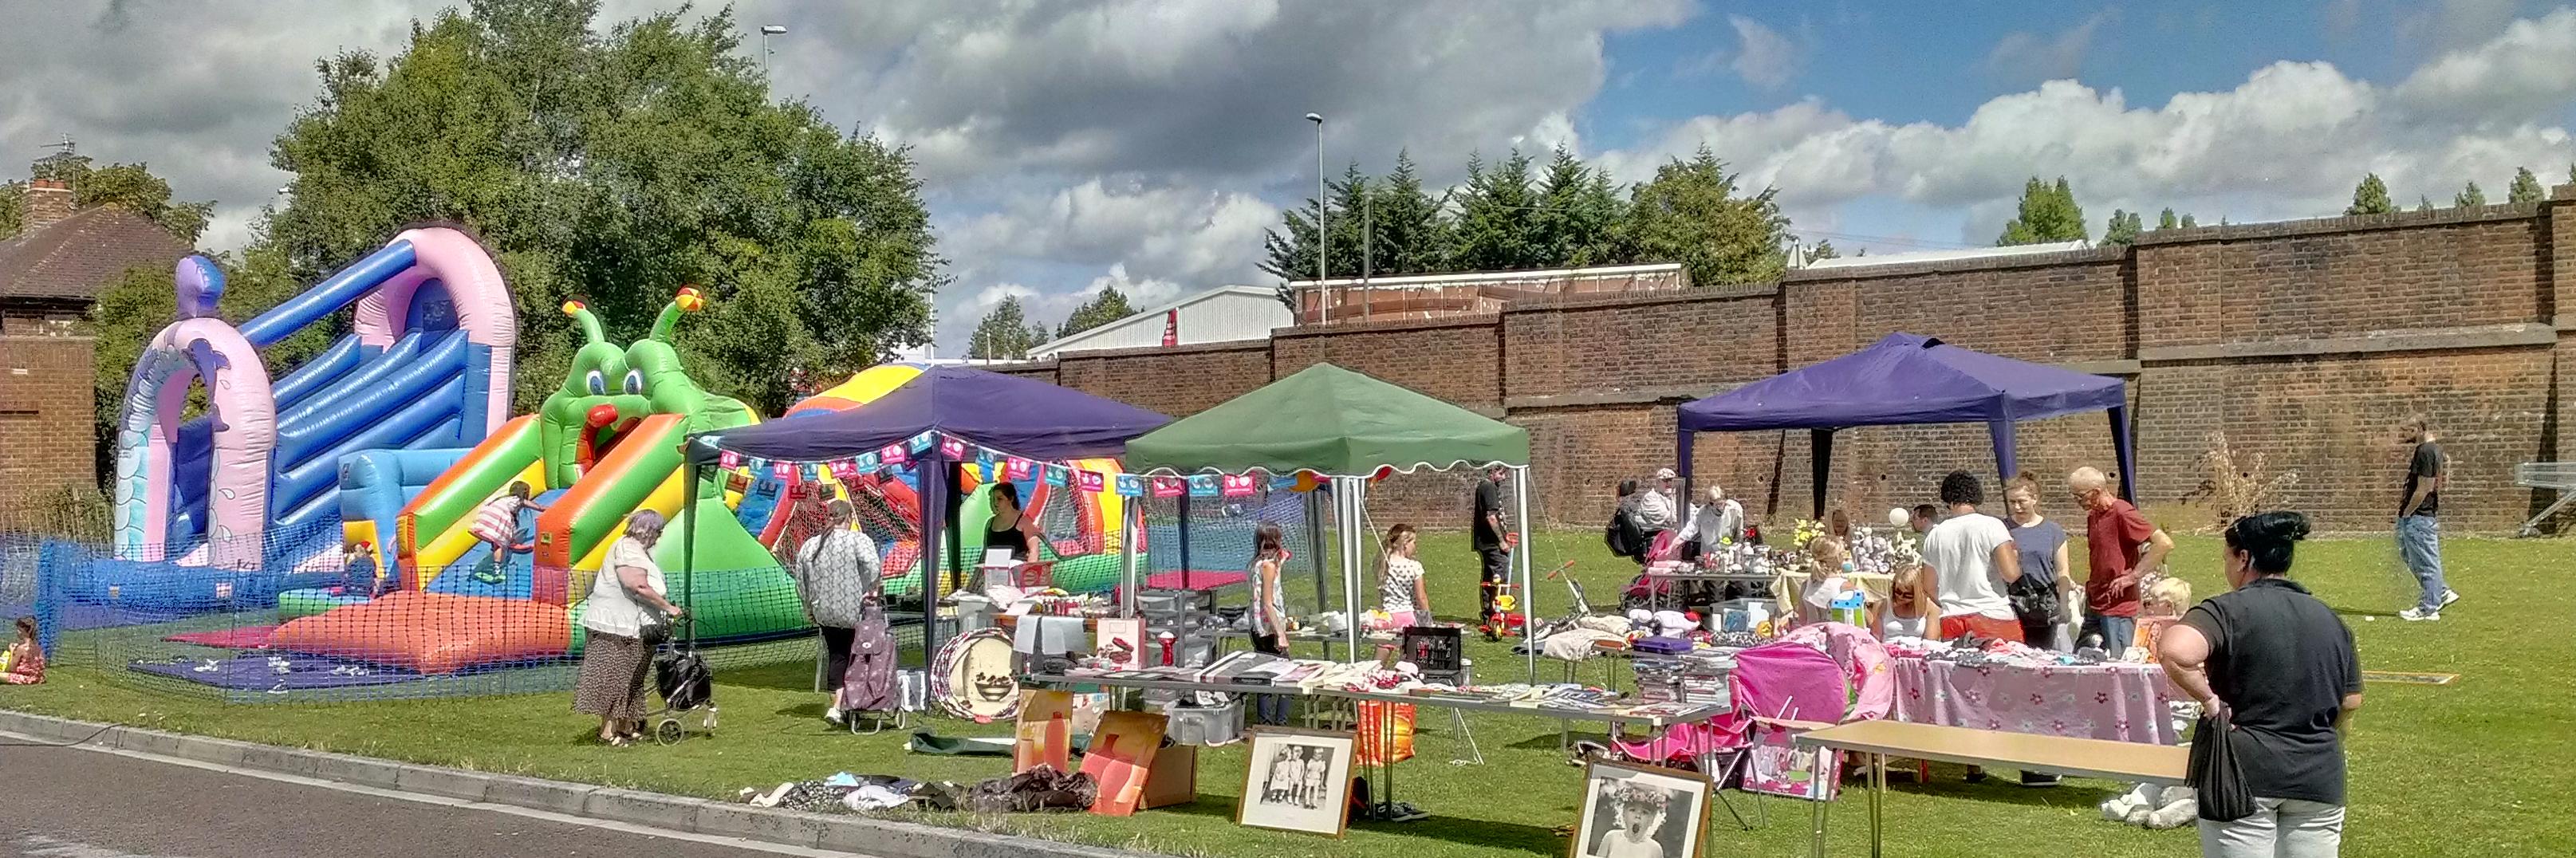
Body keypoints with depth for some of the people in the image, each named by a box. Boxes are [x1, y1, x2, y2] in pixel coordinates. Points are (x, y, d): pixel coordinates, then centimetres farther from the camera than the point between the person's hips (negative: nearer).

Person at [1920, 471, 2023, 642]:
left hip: (1952, 622, 4)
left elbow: (1931, 588, 14)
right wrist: (2015, 555, 9)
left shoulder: (1934, 535, 7)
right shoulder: (1991, 525, -5)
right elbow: (2011, 574, -12)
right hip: (1994, 617, -4)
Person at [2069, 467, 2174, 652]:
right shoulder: (2092, 516, 13)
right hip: (2094, 606, 9)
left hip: (2119, 608, -9)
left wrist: (2133, 576, -18)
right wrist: (2091, 584, 13)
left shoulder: (2122, 513, -15)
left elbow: (2165, 544, -21)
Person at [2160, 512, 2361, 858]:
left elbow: (2174, 652, -29)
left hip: (2244, 773, -5)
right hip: (2319, 778, 5)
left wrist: (2209, 701, -15)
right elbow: (2351, 701, 16)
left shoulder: (2227, 611, -10)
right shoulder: (2330, 620, 10)